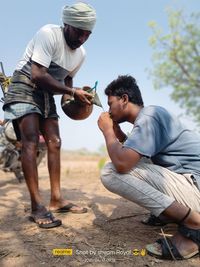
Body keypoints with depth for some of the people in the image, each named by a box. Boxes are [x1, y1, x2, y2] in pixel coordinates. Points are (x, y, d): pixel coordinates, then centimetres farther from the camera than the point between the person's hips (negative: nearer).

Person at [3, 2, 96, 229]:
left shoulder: (81, 53, 6)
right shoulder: (48, 34, -18)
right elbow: (38, 76, -26)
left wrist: (77, 95, -4)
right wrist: (72, 92, -24)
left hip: (47, 94, 8)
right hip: (25, 88, -7)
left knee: (55, 143, 0)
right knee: (31, 141, -20)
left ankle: (56, 199, 5)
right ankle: (37, 206, -20)